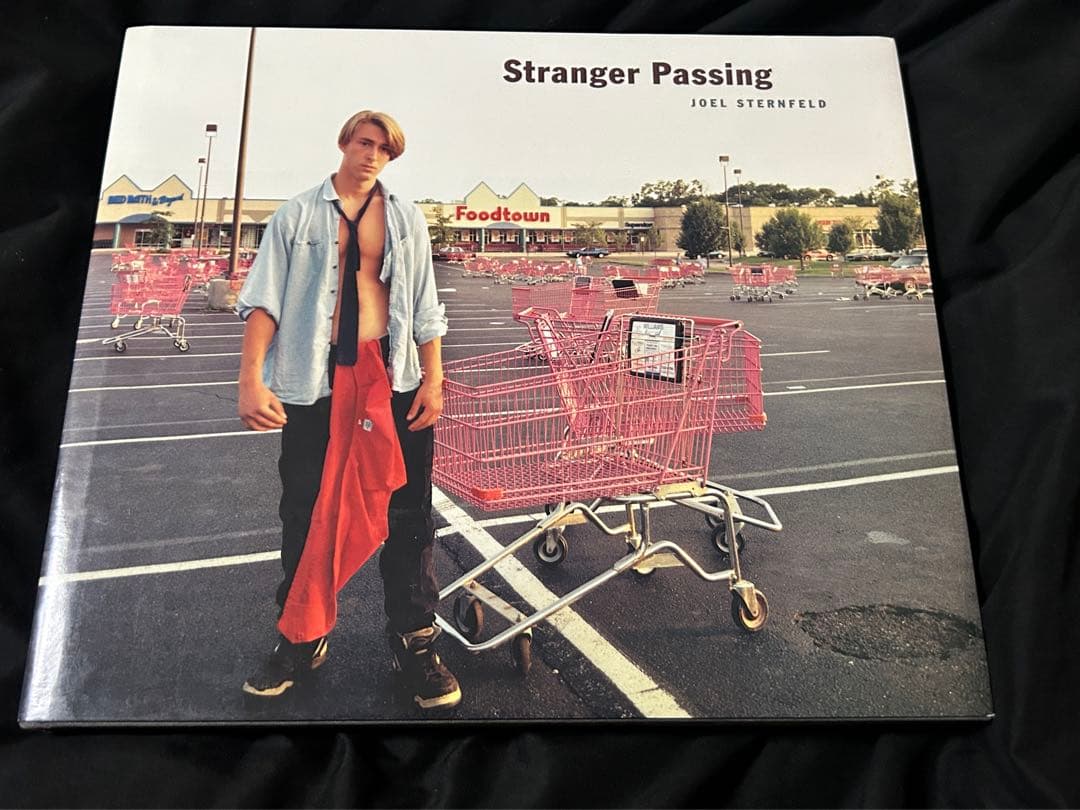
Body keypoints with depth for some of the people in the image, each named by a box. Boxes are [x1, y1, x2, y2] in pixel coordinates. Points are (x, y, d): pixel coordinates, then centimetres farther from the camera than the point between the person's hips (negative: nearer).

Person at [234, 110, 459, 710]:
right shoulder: (298, 214, 6)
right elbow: (265, 298, -1)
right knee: (306, 515, 8)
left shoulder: (405, 217, 11)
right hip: (314, 380, -1)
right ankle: (301, 638, 28)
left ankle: (414, 642, 19)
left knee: (407, 514, 3)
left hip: (393, 378, 1)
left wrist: (433, 381, 2)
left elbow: (424, 306, 10)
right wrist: (252, 380, -13)